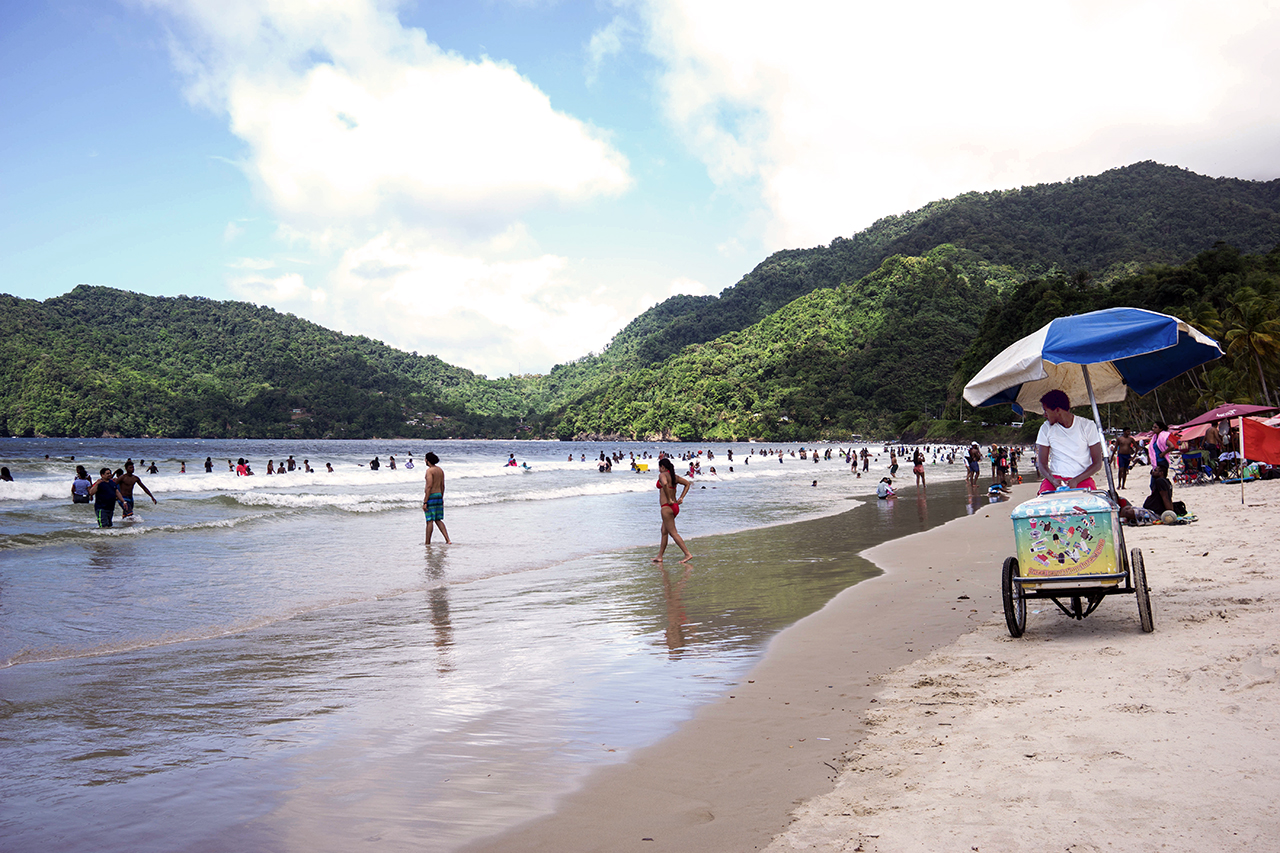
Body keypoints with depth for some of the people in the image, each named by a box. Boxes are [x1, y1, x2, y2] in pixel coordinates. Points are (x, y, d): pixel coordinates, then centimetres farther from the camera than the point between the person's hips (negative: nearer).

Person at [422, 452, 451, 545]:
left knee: (430, 521, -1)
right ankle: (448, 540, 3)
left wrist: (425, 502, -19)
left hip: (431, 496, -8)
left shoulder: (430, 470, -14)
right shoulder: (440, 470, 10)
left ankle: (427, 543, 6)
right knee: (438, 520, 13)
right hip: (439, 495, 8)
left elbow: (429, 486, -19)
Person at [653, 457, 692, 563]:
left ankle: (687, 554, -9)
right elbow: (687, 484, 19)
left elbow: (665, 484, -32)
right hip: (675, 506, 9)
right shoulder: (675, 476, 12)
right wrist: (681, 498, 13)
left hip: (667, 507, -9)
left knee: (673, 533, -5)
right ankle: (659, 556, 22)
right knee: (664, 532, 16)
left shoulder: (662, 475, -11)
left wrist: (669, 499, -23)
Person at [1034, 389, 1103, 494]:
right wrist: (1053, 480, -15)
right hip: (1056, 477, 1)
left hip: (1082, 479, -1)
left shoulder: (1087, 426, 1)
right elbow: (1042, 464, 7)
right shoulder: (1046, 428, 8)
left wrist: (1076, 481, -16)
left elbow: (1097, 464, 0)